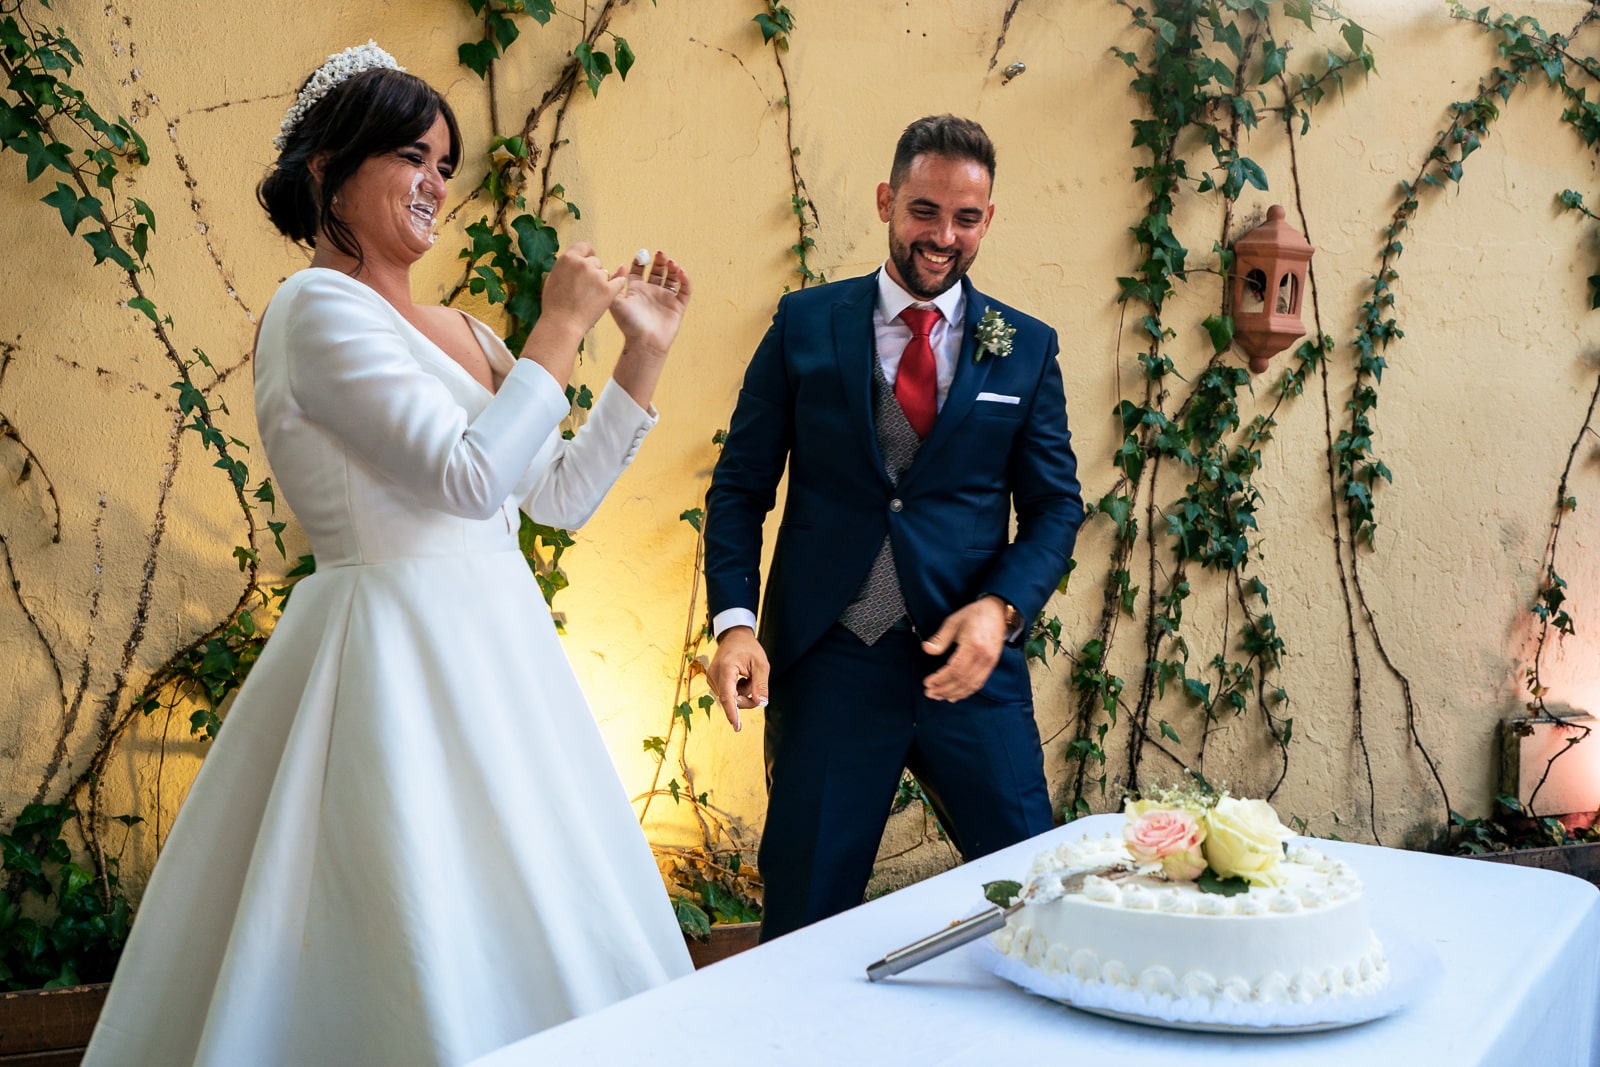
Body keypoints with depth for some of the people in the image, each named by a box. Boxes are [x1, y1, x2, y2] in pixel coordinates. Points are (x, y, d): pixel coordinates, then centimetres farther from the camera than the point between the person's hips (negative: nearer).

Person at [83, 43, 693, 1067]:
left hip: (491, 654, 9)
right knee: (428, 956, -3)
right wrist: (559, 329, -12)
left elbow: (561, 494, 15)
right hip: (397, 661, -9)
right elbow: (469, 478, -20)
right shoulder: (318, 307, -11)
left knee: (522, 936, 15)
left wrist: (644, 353, 10)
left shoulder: (456, 331, 13)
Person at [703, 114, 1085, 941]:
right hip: (828, 663, -1)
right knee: (805, 918, 7)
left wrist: (1002, 607, -11)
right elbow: (741, 484, 3)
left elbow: (1056, 504, 7)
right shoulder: (805, 324, 4)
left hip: (970, 664, 1)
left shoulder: (1025, 348, 7)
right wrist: (734, 620, -10)